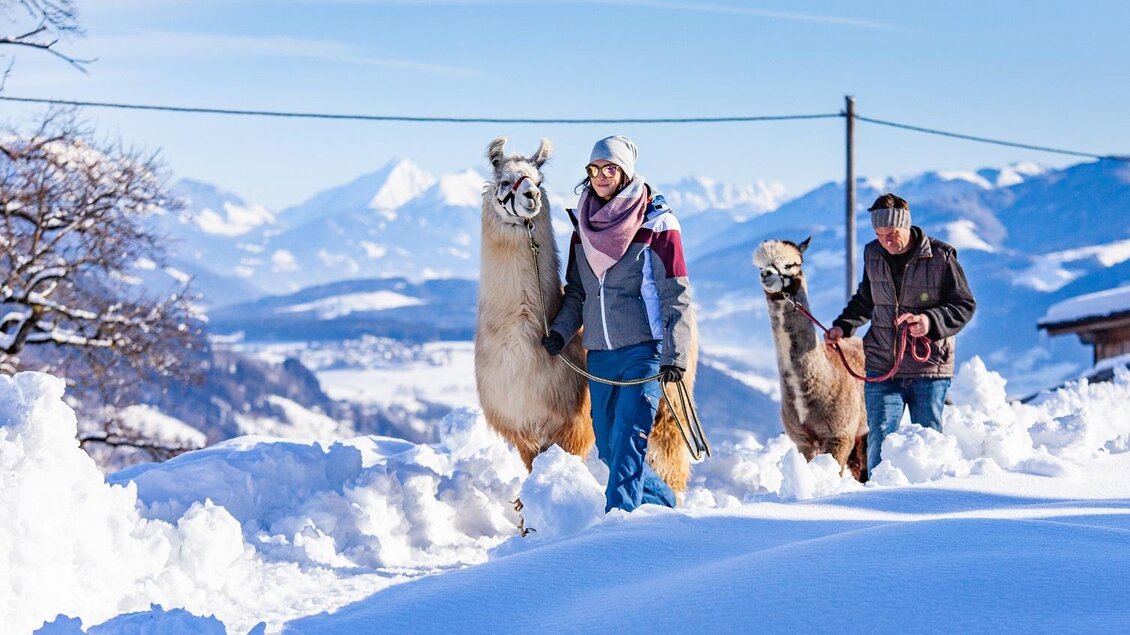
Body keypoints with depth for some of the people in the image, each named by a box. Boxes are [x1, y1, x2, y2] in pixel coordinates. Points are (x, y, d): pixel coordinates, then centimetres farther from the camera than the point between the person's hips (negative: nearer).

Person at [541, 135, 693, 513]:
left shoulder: (656, 223, -5)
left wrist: (675, 354, -15)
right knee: (608, 448, 10)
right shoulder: (583, 225, 12)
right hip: (599, 354, 6)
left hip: (644, 350, -6)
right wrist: (561, 330, 2)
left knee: (627, 441, -16)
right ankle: (665, 504, 29)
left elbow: (676, 294, -8)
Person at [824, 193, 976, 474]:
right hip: (882, 366, 3)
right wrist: (843, 325, 8)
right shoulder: (873, 255, 6)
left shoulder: (940, 257, -8)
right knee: (879, 436, -3)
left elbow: (965, 306, -4)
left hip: (928, 367, -3)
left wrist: (931, 321, -21)